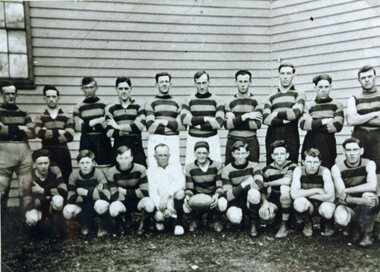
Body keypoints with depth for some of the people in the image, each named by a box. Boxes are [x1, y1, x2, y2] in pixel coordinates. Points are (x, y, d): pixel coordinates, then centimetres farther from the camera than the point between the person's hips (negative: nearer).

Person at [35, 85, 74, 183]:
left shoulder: (67, 118, 6)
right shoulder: (40, 118, 8)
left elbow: (69, 136, -10)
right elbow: (39, 133, -13)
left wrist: (48, 134, -9)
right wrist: (59, 132, -14)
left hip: (63, 154, 0)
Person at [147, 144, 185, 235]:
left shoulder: (176, 166, 6)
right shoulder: (151, 170, 5)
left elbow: (180, 182, -14)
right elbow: (152, 192, -6)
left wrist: (167, 194, -29)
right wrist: (161, 207, -22)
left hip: (175, 201, 0)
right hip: (160, 203, 0)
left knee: (179, 192, -32)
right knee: (159, 216, -32)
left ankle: (179, 224, -13)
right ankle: (160, 220, 9)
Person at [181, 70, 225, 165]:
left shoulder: (216, 100, 4)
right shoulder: (189, 101, 8)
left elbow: (219, 123, -8)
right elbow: (184, 119, -9)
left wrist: (195, 122, -7)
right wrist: (206, 119, -13)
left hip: (212, 139, -1)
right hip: (193, 140, 1)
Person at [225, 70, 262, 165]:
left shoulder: (255, 101, 3)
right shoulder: (230, 102, 8)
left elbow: (257, 124, -10)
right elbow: (227, 125, -5)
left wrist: (235, 121, -9)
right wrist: (245, 116, -13)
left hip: (251, 142, -1)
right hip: (233, 142, 1)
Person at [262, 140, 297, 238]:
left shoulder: (292, 166, -14)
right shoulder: (268, 170, -5)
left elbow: (287, 180, -34)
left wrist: (267, 183, -21)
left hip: (289, 201, -4)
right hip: (274, 200, 4)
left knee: (284, 187, -34)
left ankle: (284, 225, -21)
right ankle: (277, 218, 16)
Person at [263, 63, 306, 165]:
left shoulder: (299, 94, 11)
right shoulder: (271, 97, 15)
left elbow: (296, 113, -9)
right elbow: (265, 119, -1)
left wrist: (277, 114, -1)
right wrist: (286, 119, -8)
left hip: (291, 137, -2)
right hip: (273, 137, 2)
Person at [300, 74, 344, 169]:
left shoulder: (337, 105, 6)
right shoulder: (310, 106, 10)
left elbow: (337, 126, -7)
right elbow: (303, 124, -6)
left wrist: (313, 125, -4)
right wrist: (323, 121, -11)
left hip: (328, 145, -1)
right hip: (310, 144, 1)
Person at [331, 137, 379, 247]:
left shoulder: (369, 164, -11)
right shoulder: (337, 168, -12)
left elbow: (372, 186, -30)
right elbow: (343, 197, -21)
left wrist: (345, 190, -26)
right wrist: (360, 200, -40)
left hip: (366, 206, 0)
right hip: (348, 205, 0)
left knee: (368, 195, -35)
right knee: (341, 218, -34)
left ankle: (368, 234, -13)